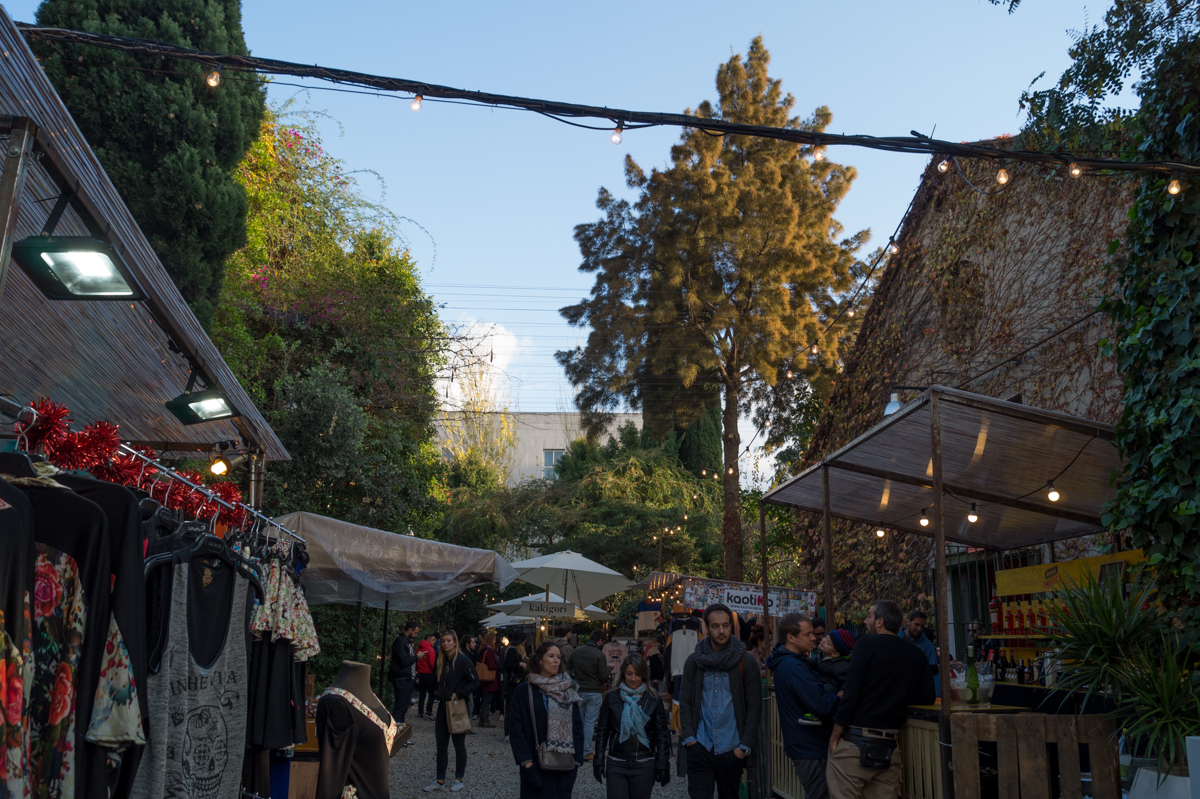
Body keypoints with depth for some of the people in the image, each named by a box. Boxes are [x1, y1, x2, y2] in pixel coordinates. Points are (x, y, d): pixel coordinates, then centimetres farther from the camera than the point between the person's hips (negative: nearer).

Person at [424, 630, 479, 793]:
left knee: (459, 745, 7)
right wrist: (439, 694, 5)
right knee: (441, 745, 8)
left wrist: (458, 694, -19)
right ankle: (440, 781, 14)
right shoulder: (442, 661, 8)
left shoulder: (463, 660, -14)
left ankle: (459, 779, 18)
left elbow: (475, 682, -16)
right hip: (443, 706, 7)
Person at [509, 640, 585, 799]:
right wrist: (527, 764, -13)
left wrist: (576, 761, -2)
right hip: (536, 767, -3)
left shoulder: (568, 690, 7)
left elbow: (577, 726, 7)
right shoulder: (524, 690, -3)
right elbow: (516, 730, -6)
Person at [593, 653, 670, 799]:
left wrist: (662, 765, 0)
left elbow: (661, 734, 5)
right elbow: (602, 731, 8)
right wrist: (598, 760, 3)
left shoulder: (653, 699, 3)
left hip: (644, 765, 0)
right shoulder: (612, 698, 4)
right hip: (616, 764, 0)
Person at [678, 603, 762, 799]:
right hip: (700, 747, 1)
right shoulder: (694, 661, 4)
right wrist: (689, 737, -6)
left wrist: (745, 746, -9)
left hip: (731, 750, -1)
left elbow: (754, 707, -3)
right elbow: (685, 702, 5)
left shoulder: (746, 661, -2)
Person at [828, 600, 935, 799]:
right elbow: (927, 697, 9)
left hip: (857, 740, -5)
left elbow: (851, 692, -10)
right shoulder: (916, 654, 10)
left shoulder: (867, 644, -5)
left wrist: (835, 736, -5)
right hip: (889, 745, 6)